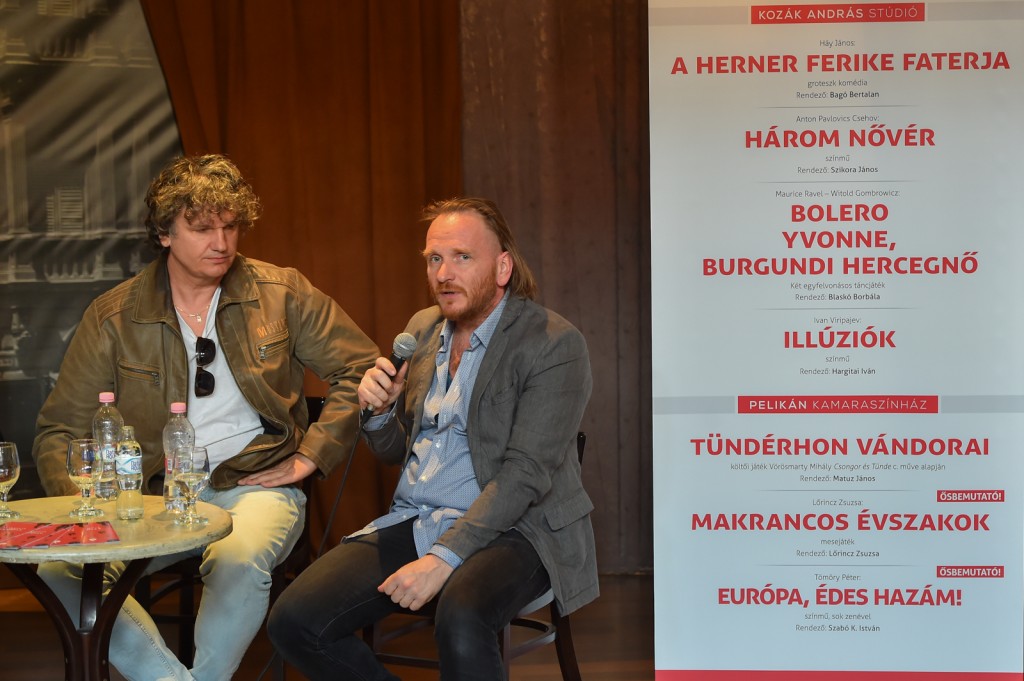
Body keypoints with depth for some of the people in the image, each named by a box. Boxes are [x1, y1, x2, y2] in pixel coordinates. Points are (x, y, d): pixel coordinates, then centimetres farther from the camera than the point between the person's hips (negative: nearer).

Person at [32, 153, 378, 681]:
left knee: (238, 562, -36)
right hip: (156, 497, 2)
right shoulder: (113, 316, 6)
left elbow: (360, 369, 8)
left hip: (255, 485, -1)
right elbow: (58, 430, 8)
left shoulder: (281, 292, 5)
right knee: (58, 567, -26)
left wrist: (309, 458, -1)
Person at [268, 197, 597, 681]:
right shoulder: (422, 329, 13)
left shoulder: (555, 345, -9)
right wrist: (379, 409, -2)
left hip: (505, 529, -6)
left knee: (461, 622, -38)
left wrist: (443, 557, -24)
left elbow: (525, 473, -17)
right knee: (293, 622, -12)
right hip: (412, 522, 7)